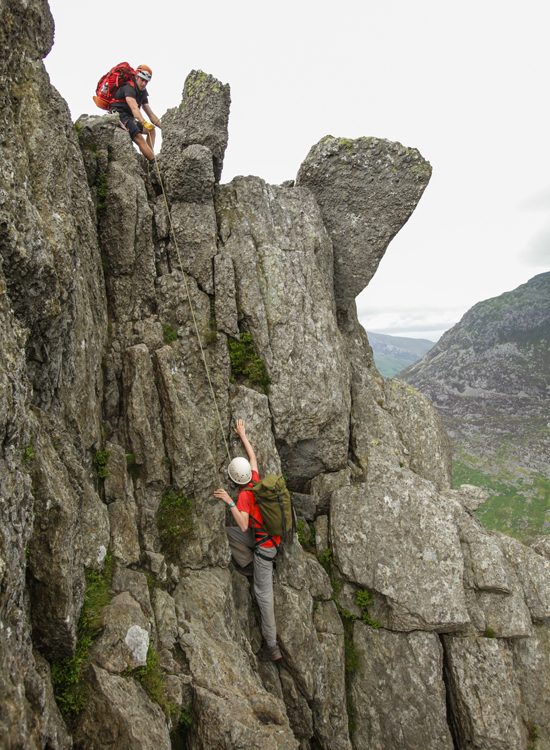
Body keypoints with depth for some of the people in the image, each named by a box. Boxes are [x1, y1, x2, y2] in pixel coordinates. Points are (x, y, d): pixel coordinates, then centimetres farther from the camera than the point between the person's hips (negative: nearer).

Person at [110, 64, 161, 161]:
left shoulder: (142, 93, 14)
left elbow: (151, 114, 12)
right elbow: (134, 108, -31)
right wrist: (145, 123, -45)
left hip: (129, 118, 10)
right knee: (140, 139, -25)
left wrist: (163, 127, 3)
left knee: (151, 129, 8)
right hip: (120, 116, -10)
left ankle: (149, 157, -6)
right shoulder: (129, 88, -13)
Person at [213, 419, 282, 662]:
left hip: (264, 544, -8)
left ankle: (272, 644, 4)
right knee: (228, 531, 13)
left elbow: (244, 525, -37)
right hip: (261, 537, 8)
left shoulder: (244, 495, -24)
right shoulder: (255, 480, -4)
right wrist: (243, 435, 21)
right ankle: (250, 563, 12)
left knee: (263, 593, -2)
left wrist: (229, 501, -35)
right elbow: (253, 456, 13)